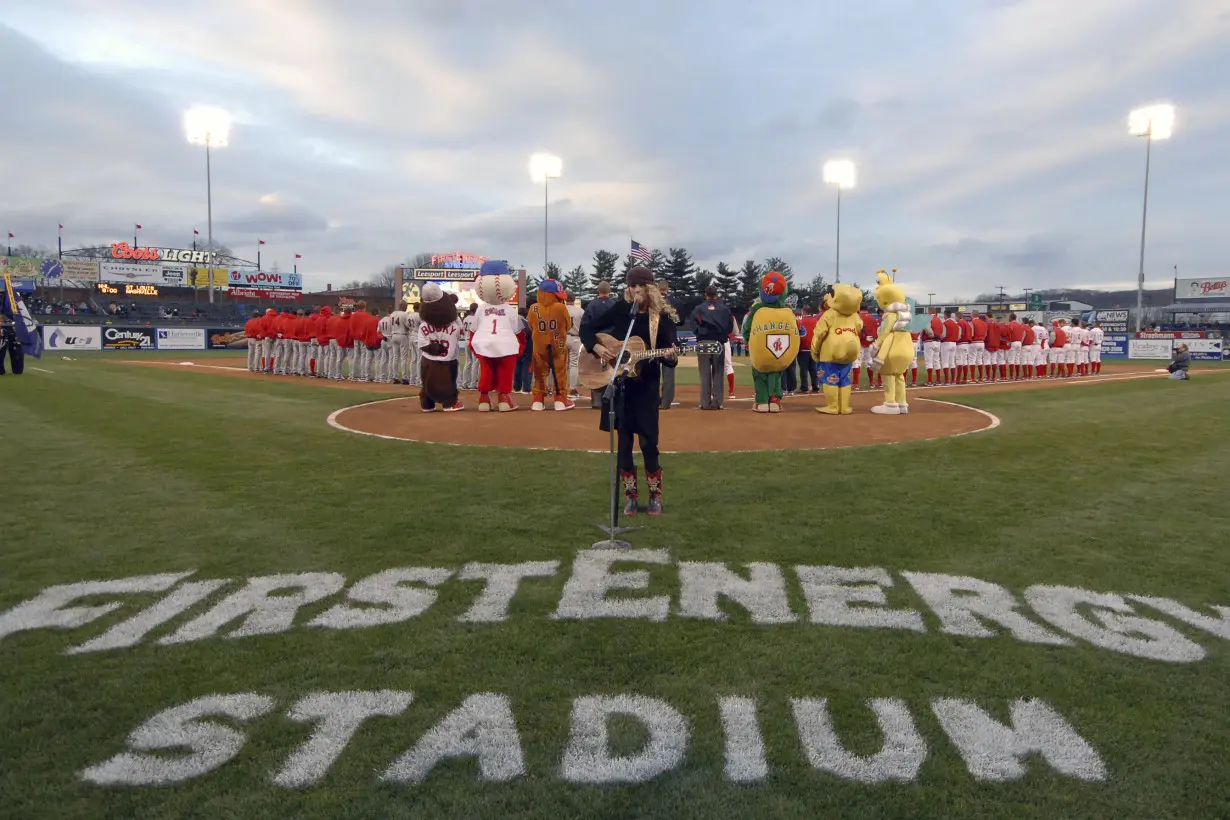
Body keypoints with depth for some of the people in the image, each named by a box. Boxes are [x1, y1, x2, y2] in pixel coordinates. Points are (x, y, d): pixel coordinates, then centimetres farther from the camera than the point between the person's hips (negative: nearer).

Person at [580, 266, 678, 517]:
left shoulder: (663, 318, -3)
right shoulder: (620, 310, 2)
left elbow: (668, 359, -6)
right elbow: (587, 328, 7)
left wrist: (670, 356, -29)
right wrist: (597, 348, -10)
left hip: (646, 387, -2)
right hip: (619, 385, 2)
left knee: (649, 443, -1)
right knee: (624, 443, 6)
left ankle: (655, 497, 16)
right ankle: (630, 498, 19)